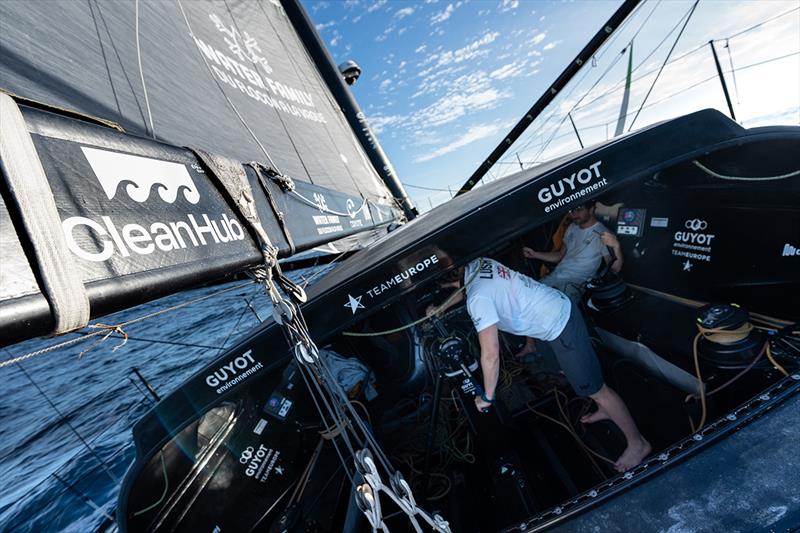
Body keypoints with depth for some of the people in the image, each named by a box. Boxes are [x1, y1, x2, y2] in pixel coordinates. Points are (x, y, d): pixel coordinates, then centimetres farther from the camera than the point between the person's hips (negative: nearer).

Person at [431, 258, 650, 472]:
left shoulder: (478, 298, -30)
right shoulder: (479, 264, -4)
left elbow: (491, 355, -29)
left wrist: (487, 397, -15)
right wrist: (441, 308, 26)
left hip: (559, 326, -9)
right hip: (562, 306, 9)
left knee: (595, 388, 10)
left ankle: (638, 443, 32)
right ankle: (605, 409, 54)